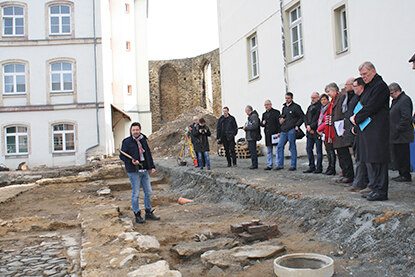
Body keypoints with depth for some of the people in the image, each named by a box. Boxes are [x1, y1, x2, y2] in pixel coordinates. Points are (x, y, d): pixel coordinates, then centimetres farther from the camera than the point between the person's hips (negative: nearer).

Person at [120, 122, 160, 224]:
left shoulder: (143, 140, 11)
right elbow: (122, 155, -3)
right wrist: (131, 161, -20)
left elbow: (148, 154, 18)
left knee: (148, 192, 11)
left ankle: (149, 213, 24)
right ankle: (137, 215, 13)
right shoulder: (127, 142, -6)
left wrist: (152, 166, 11)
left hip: (144, 170, 6)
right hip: (134, 171, -6)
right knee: (136, 194, 0)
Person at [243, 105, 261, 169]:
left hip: (252, 137, -11)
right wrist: (245, 127, 10)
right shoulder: (251, 116, 18)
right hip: (250, 137, 11)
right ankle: (254, 164, 19)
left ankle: (254, 164, -4)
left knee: (252, 150, -8)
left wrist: (246, 128, -14)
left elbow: (254, 126, -22)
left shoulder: (254, 116, -13)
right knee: (252, 150, 14)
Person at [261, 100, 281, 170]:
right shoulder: (264, 114, 19)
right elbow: (261, 124, 24)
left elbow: (279, 123, -8)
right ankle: (270, 165, 17)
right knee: (269, 151, 11)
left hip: (275, 134, -7)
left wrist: (279, 132, -16)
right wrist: (262, 123, 1)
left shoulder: (276, 112, -2)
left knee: (277, 150, -5)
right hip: (267, 135, 7)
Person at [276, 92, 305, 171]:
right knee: (280, 147, 1)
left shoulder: (296, 107, -2)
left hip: (291, 130, -7)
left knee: (292, 148, -1)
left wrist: (297, 125, -13)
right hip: (283, 131, 7)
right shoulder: (284, 108, 18)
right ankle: (279, 165, 7)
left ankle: (293, 165, 6)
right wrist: (281, 119, 9)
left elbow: (302, 117, -5)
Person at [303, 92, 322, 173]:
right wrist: (307, 126, -2)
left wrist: (311, 126, -14)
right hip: (310, 132, 8)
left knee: (319, 150, -2)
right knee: (308, 149, 8)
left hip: (317, 131, -8)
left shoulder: (320, 106, -6)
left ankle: (319, 168, 4)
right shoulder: (310, 107, 19)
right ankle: (311, 167, 16)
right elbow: (306, 117, 15)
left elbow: (319, 119, -14)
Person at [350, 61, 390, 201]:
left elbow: (371, 107, -16)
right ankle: (375, 188, 18)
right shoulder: (369, 87, 20)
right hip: (367, 129, 10)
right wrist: (356, 117, 5)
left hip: (377, 129, -10)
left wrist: (356, 118, -7)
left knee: (377, 160, -8)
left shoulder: (380, 86, -10)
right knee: (370, 160, 11)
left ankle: (381, 191, -3)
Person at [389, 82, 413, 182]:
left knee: (403, 155, -4)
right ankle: (402, 174, 20)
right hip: (396, 135, 10)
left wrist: (398, 129, -19)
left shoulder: (405, 100, -12)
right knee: (398, 155, 13)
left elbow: (406, 117, -20)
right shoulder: (396, 100, 19)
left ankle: (406, 175, 3)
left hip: (402, 135, -10)